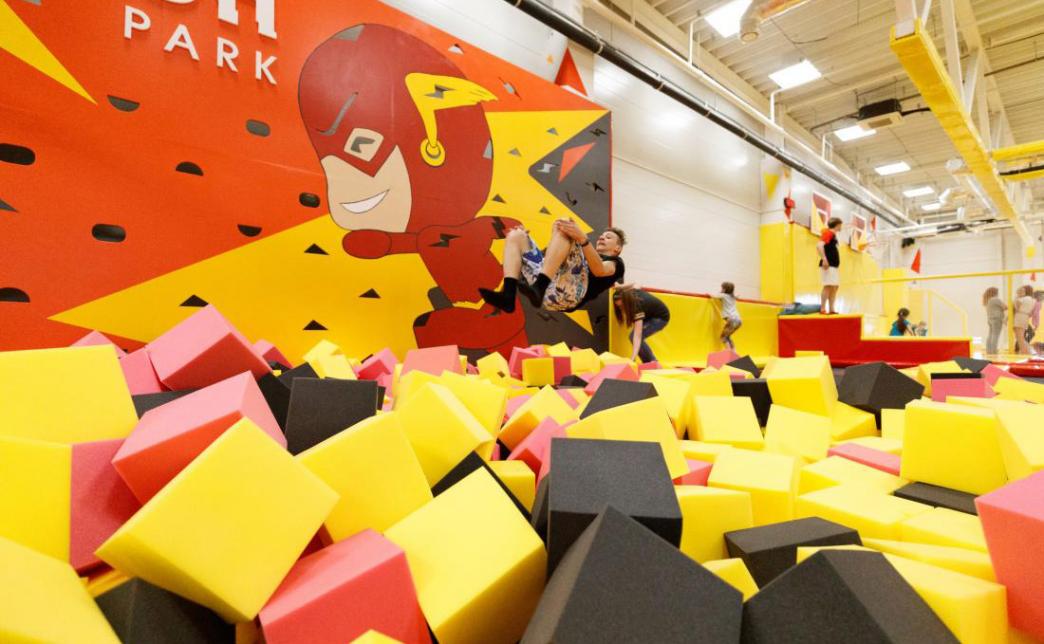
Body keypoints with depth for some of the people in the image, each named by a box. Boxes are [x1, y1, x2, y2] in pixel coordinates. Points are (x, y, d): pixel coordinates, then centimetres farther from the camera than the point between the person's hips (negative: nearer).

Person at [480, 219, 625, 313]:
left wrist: (582, 238, -18)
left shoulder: (615, 263, 24)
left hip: (568, 289, -6)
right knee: (516, 236, 6)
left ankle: (539, 288, -41)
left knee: (564, 229, -19)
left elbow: (599, 270, -2)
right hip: (547, 288, 6)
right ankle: (508, 295, -20)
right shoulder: (587, 256, 43)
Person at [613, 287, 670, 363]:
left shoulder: (638, 305, -39)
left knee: (634, 337, -23)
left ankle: (653, 363, -8)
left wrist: (632, 358, -50)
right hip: (650, 314, 8)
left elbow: (637, 335, -44)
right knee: (634, 336, -5)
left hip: (661, 317, -8)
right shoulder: (630, 293, -20)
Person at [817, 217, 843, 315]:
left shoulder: (833, 234, 21)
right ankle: (822, 309, -16)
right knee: (828, 286, -15)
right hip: (828, 265, -10)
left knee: (835, 287, 8)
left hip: (834, 265, 10)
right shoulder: (828, 233, -7)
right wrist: (824, 259, -28)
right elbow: (819, 245, -21)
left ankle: (831, 309, 10)